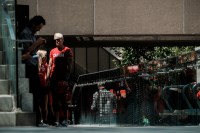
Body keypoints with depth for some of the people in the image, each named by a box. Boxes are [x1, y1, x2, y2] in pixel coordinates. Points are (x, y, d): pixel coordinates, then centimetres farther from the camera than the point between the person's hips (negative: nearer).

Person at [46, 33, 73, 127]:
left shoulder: (67, 51, 1)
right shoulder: (52, 51, 14)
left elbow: (69, 65, -3)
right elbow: (50, 65, 15)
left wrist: (66, 78, -13)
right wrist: (47, 77, 3)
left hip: (63, 78, -4)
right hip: (54, 78, 4)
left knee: (63, 99, -5)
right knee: (55, 100, 3)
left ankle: (65, 120, 0)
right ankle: (57, 121, 6)